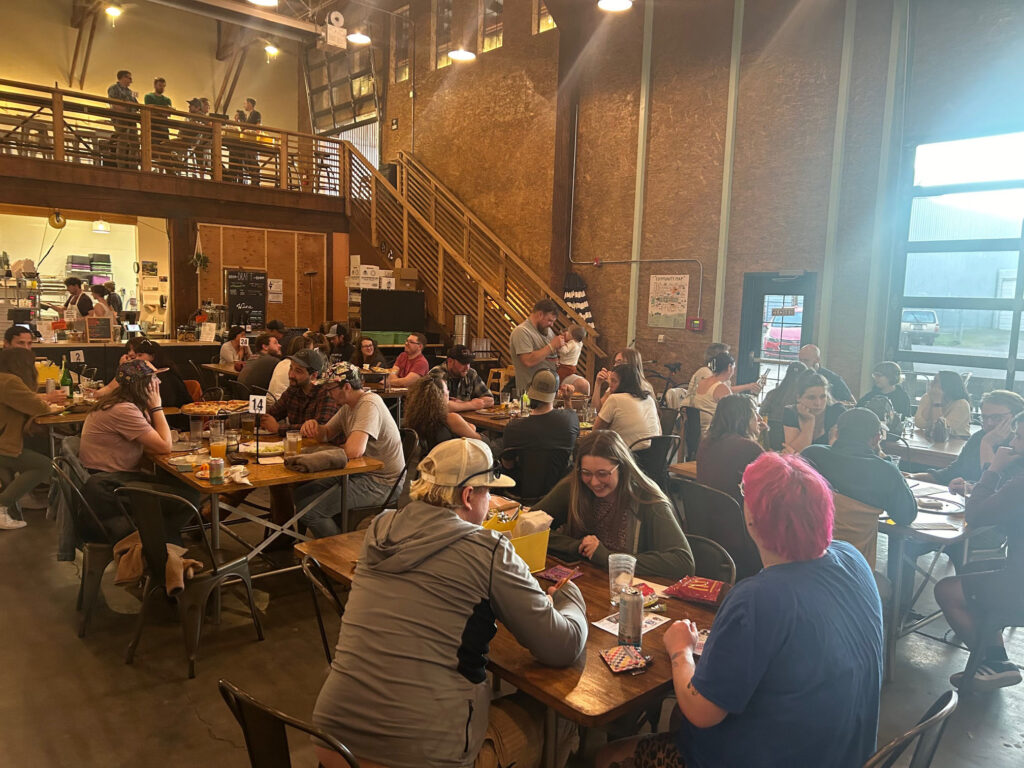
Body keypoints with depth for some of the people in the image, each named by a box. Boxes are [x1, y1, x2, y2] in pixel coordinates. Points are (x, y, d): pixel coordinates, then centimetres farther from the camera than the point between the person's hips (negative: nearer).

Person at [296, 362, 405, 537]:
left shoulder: (369, 405, -22)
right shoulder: (348, 405, 10)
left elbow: (354, 451, -33)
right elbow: (326, 434, 20)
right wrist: (314, 427, -5)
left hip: (381, 482, -10)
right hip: (361, 473, 10)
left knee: (308, 509, -15)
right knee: (301, 493, 10)